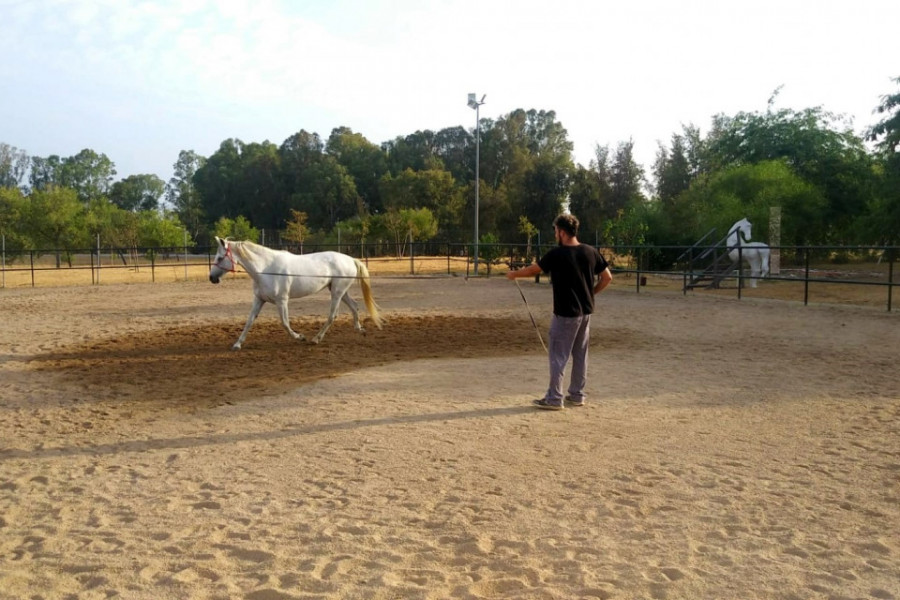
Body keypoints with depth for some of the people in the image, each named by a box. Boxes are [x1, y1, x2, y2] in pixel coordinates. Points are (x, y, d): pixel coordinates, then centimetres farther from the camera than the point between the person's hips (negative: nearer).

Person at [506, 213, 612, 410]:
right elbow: (607, 277, 5)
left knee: (558, 355, 1)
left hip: (565, 313, -6)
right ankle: (577, 395, 22)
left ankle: (554, 398, 5)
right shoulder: (591, 252, 1)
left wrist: (514, 274, 17)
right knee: (580, 355, 14)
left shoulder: (557, 254, -14)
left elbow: (533, 270, -1)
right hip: (586, 311, 6)